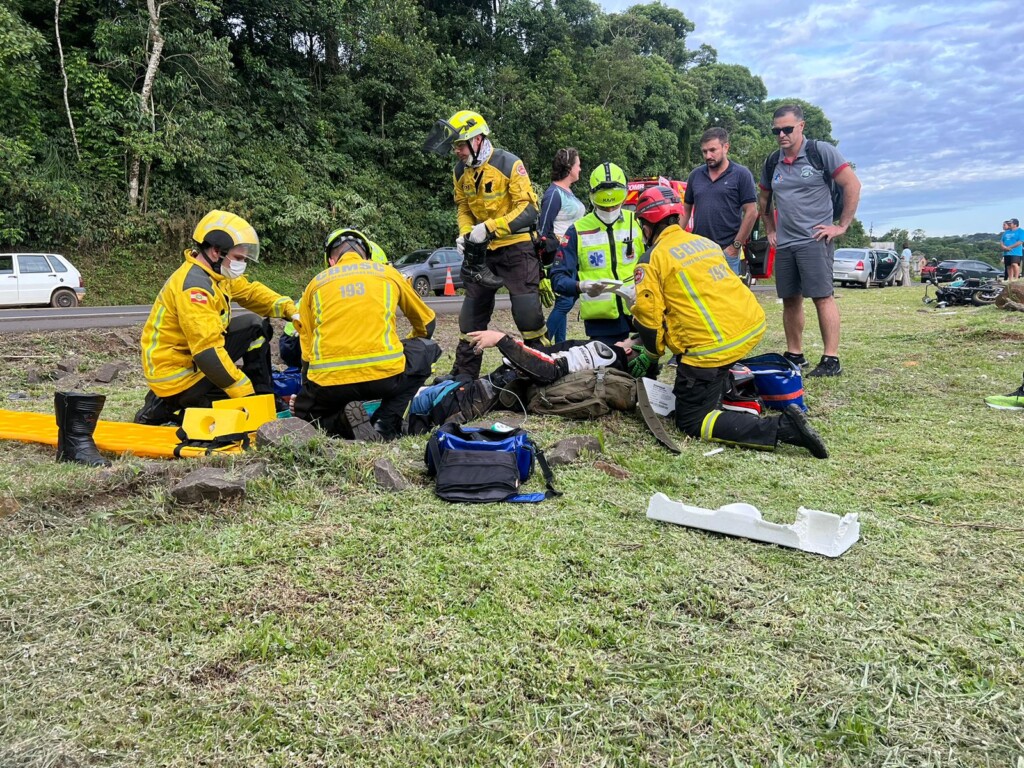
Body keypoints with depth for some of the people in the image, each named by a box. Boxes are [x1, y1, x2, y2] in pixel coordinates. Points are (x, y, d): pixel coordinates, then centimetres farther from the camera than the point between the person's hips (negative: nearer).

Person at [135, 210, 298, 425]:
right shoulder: (193, 287, -27)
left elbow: (251, 292, 15)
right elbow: (209, 352, -33)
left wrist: (290, 310, -3)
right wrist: (245, 393, -30)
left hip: (192, 357, 10)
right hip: (177, 377, -10)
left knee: (256, 327, 7)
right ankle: (169, 409, -2)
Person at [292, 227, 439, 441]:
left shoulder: (316, 282, 19)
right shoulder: (388, 272, 18)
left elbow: (307, 353, 19)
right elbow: (426, 323, 33)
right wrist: (398, 350, 52)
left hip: (330, 383, 2)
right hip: (385, 375, -2)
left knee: (304, 413, 33)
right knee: (427, 350, 27)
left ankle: (343, 422, -2)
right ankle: (385, 425, 8)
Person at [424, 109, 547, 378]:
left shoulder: (509, 164, -16)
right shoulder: (461, 172, 4)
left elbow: (528, 210, -20)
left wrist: (488, 227, -27)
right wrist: (465, 233, -4)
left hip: (515, 248, -6)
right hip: (481, 251, 6)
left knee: (528, 315, -9)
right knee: (471, 316, 10)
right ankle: (463, 376, 20)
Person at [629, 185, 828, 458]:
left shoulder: (652, 260, -4)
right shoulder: (705, 242, 18)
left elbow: (648, 315, -7)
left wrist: (652, 354, 13)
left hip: (712, 347, -8)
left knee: (691, 421, 1)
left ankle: (782, 427, -14)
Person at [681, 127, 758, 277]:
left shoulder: (741, 174, -2)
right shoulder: (695, 175, 10)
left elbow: (751, 213, -5)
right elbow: (686, 210, 16)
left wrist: (736, 246, -8)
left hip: (727, 252, -4)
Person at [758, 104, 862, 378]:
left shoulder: (821, 152, -4)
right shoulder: (772, 162, 12)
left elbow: (852, 185, -5)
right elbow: (764, 199, 27)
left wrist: (842, 226, -8)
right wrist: (770, 230, 19)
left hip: (814, 240, -6)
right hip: (783, 243, 6)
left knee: (822, 297, -10)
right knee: (790, 299, 9)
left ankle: (831, 359, -9)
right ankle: (794, 355, 19)